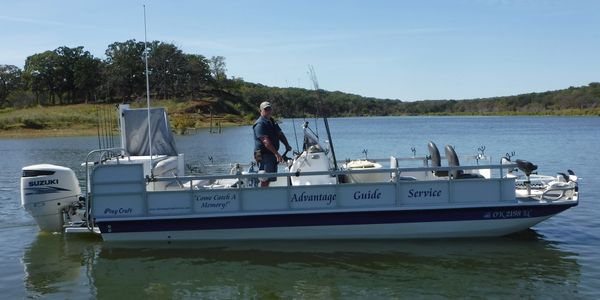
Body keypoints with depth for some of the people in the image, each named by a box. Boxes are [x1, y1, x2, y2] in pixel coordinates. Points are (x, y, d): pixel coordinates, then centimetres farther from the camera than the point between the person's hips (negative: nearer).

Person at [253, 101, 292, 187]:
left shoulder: (272, 122, 18)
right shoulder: (260, 124, -13)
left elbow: (280, 134, 18)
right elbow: (265, 140, -23)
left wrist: (287, 145, 0)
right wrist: (276, 153, -29)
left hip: (272, 154, 9)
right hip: (263, 155, -9)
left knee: (269, 179, 12)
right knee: (265, 179, -11)